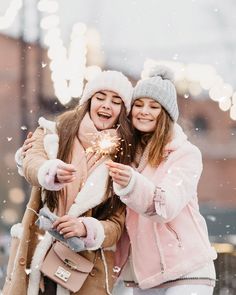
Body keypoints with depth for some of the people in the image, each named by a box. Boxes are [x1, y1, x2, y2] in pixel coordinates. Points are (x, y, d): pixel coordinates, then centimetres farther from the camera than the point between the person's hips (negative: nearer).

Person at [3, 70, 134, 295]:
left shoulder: (124, 157, 5)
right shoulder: (53, 133, 6)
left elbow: (116, 225, 0)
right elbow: (31, 164, -15)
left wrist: (85, 228, -21)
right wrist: (53, 172, -37)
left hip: (88, 269, 0)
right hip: (35, 257, 0)